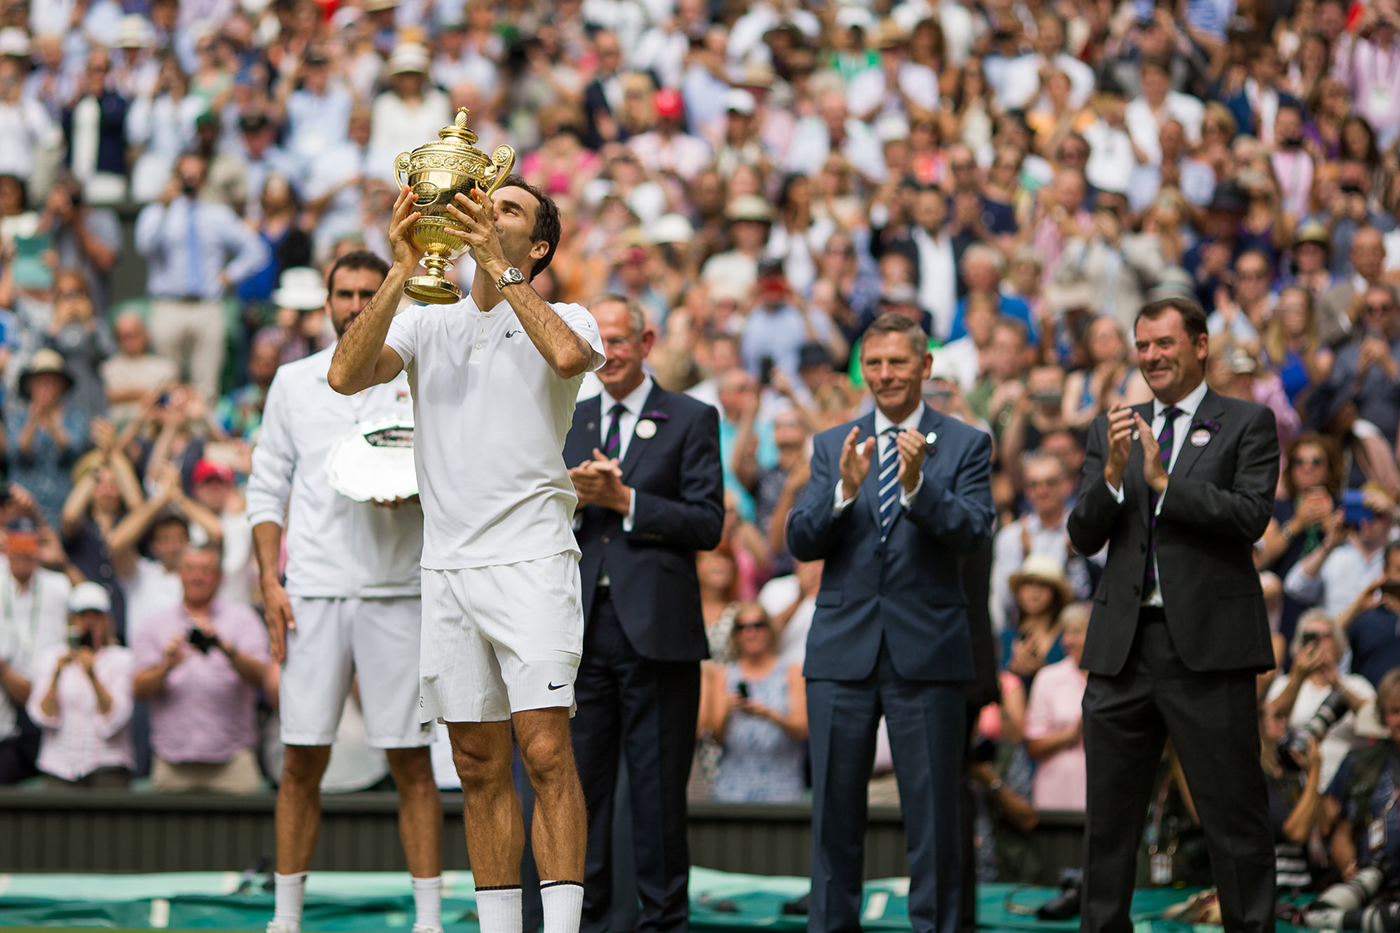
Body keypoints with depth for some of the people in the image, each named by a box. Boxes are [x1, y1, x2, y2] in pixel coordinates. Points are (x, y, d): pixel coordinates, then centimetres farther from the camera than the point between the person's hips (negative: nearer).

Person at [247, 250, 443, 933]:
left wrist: (412, 487, -14)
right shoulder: (293, 382, 11)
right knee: (302, 759, 1)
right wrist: (270, 581, 1)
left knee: (411, 761, -2)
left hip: (399, 589, -1)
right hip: (313, 590, 1)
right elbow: (267, 487, 11)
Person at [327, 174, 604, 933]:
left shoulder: (564, 317, 3)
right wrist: (403, 272, -11)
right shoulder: (427, 324, 13)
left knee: (545, 752, -13)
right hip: (446, 569, 4)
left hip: (531, 562, -4)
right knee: (481, 767, 7)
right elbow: (346, 375, -4)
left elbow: (568, 355, -22)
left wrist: (497, 267, -18)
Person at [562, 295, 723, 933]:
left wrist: (623, 499, -11)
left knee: (657, 784, 0)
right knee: (580, 784, 5)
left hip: (656, 629, -4)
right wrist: (573, 501, -7)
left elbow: (708, 525, -6)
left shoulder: (691, 420, 2)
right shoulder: (568, 424, 16)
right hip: (582, 628, 4)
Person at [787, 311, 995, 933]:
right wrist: (845, 490, -17)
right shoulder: (832, 446, 10)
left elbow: (972, 532, -10)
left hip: (927, 654, -2)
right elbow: (801, 542, 1)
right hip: (843, 650, 2)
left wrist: (917, 484, -25)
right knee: (834, 812, 6)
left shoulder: (965, 446, 3)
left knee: (933, 812, 1)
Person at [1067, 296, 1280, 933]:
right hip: (1123, 646, 4)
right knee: (1109, 816, 10)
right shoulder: (1112, 431, 14)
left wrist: (1164, 480, -15)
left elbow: (1252, 517, -11)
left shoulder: (1247, 424, 3)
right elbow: (1084, 538, 7)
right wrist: (1112, 474, -10)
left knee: (1234, 815, -1)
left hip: (1207, 642, -4)